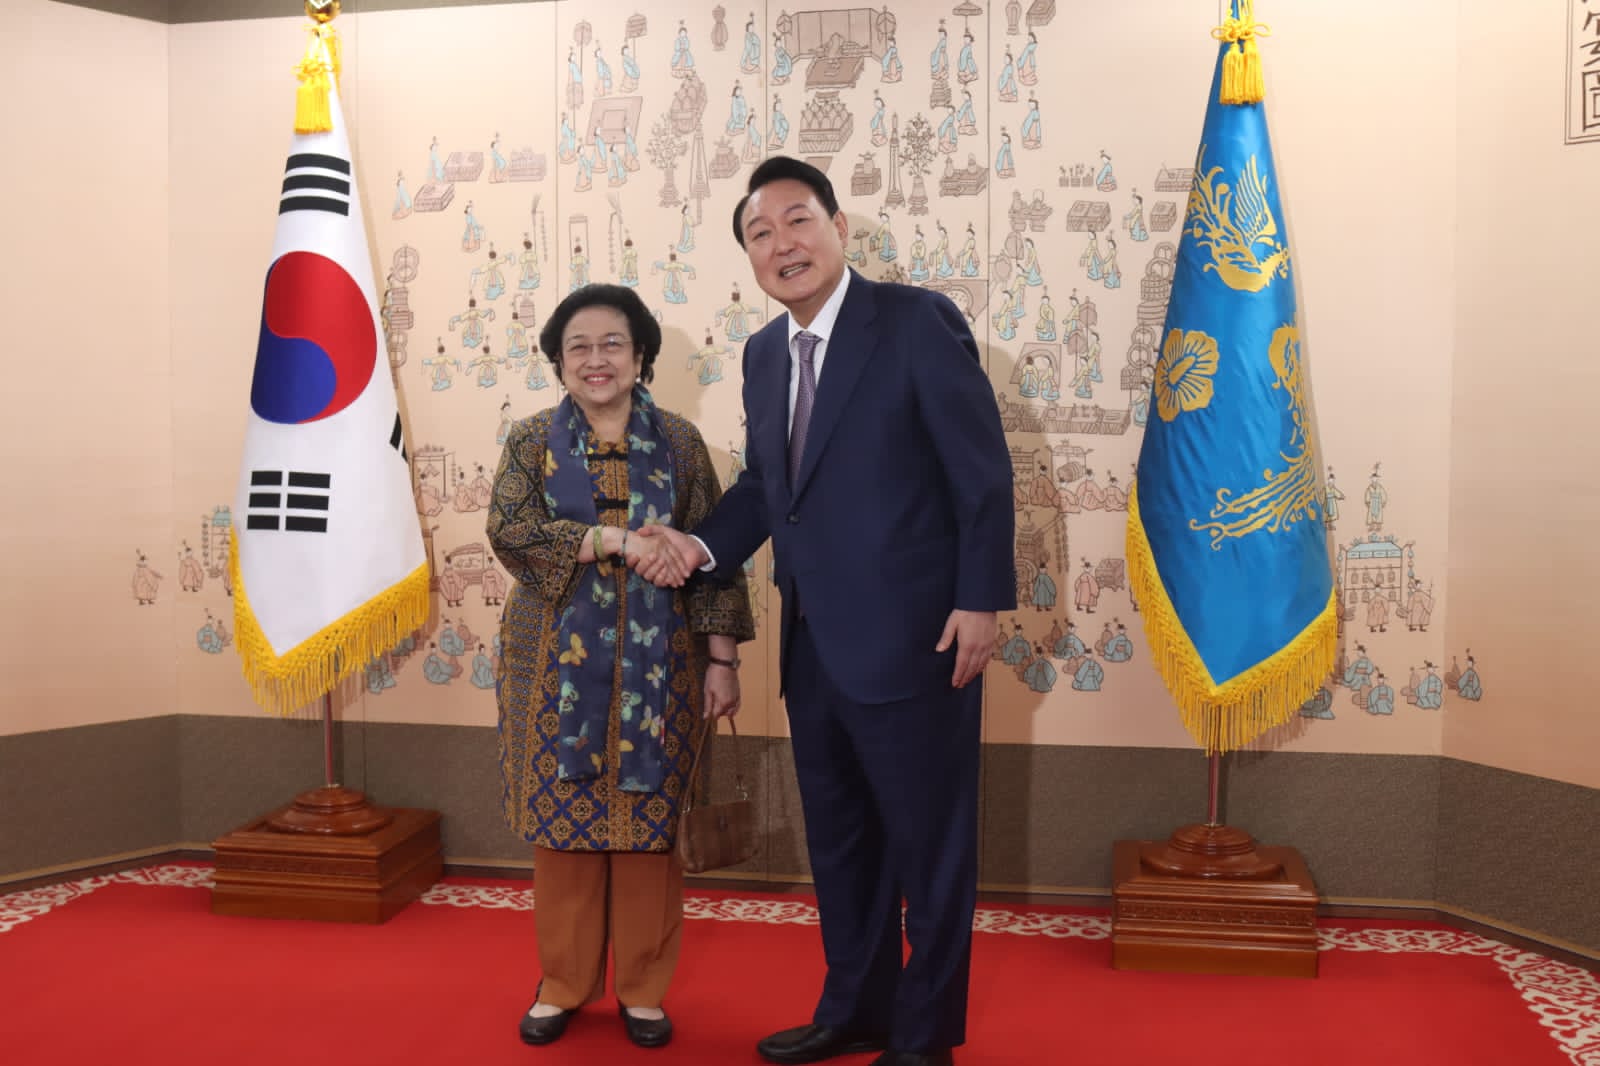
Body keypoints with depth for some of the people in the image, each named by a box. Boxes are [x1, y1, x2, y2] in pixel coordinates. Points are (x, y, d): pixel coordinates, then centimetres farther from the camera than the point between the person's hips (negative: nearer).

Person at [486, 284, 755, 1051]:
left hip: (654, 660, 0)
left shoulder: (678, 441, 5)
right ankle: (564, 983, 22)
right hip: (558, 660, 0)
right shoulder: (532, 440, 5)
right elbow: (509, 528, -10)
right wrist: (616, 538, -20)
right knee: (564, 818, 5)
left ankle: (644, 987, 20)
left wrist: (722, 658, -3)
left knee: (649, 820, 4)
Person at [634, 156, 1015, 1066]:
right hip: (813, 647, 7)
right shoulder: (764, 352, 10)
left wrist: (981, 602, -15)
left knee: (929, 844, 8)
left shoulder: (917, 320, -11)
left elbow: (984, 475, -12)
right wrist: (702, 545, -1)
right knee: (839, 841, 19)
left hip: (911, 641, -7)